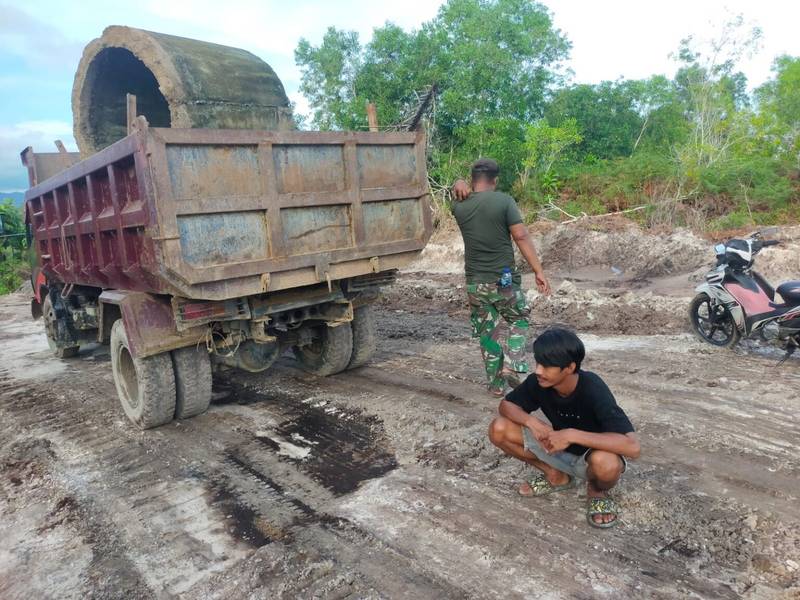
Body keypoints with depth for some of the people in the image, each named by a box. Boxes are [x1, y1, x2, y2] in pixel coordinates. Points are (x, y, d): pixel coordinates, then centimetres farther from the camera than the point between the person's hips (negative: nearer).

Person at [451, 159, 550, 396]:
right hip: (504, 279, -3)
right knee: (517, 320, 21)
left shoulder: (460, 207, 1)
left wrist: (459, 187, 3)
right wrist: (539, 271, -12)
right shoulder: (504, 201, -10)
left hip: (474, 283, 3)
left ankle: (496, 384, 19)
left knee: (487, 332, 14)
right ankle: (511, 365, 3)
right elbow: (521, 236, -14)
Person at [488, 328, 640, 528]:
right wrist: (531, 421, -26)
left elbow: (632, 447, -40)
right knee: (499, 429, -15)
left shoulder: (593, 390, -33)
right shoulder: (538, 382, -19)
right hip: (560, 449, 5)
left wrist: (572, 435, -42)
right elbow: (506, 404, -5)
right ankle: (556, 476, 7)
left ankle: (597, 490, -2)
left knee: (604, 462, -42)